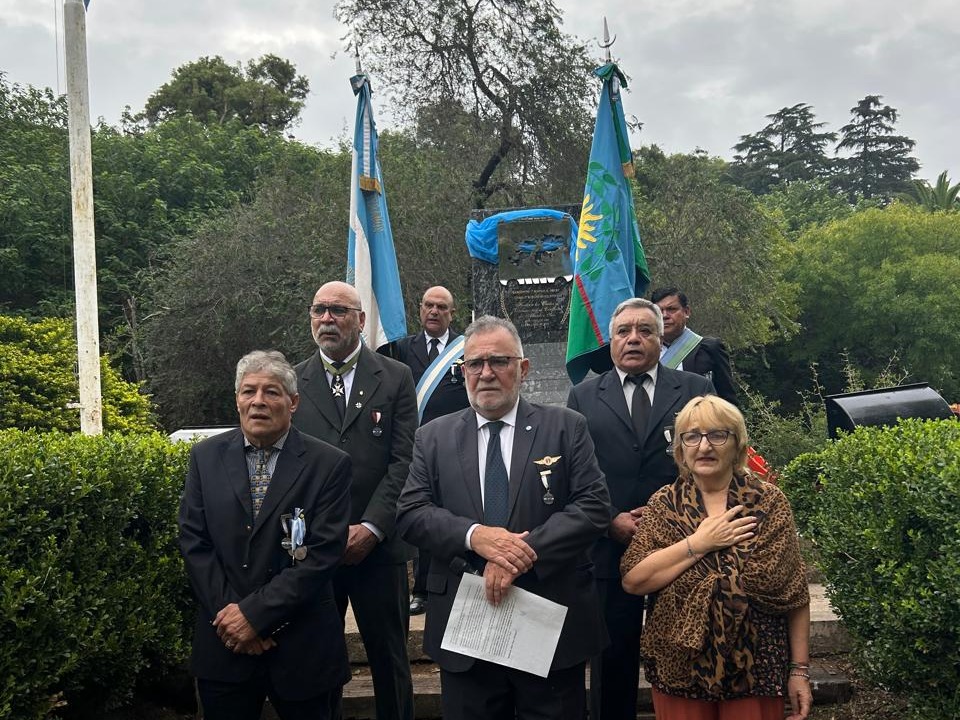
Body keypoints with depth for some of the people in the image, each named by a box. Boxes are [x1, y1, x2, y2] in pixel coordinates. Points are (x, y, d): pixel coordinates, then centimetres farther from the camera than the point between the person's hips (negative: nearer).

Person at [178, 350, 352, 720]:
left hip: (303, 648, -2)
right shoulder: (206, 456, 3)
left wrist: (255, 614, -15)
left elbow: (323, 554, -13)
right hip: (223, 643, 2)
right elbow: (193, 541, 0)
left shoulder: (330, 464, -8)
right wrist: (229, 612, -9)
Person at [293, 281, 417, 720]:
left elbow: (404, 461, -3)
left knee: (389, 660, 10)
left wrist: (371, 528, -12)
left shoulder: (395, 378, 3)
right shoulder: (291, 382, 6)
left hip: (378, 546, -1)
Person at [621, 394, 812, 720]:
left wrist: (800, 669, -2)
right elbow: (633, 580, -11)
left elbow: (794, 595, 0)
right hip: (680, 666, 1)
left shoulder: (769, 503, -2)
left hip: (755, 670, 0)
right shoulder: (664, 505, 0)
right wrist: (698, 543, -15)